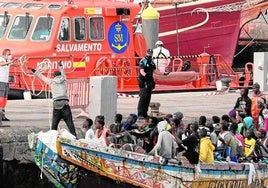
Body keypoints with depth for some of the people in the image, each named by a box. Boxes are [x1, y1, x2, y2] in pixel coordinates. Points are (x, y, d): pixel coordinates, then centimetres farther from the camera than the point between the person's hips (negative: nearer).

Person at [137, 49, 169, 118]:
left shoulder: (152, 62, 16)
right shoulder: (143, 61, -8)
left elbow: (155, 71, 24)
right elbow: (141, 71, -20)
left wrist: (164, 73, 22)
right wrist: (145, 74, -41)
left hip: (150, 82, 8)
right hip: (143, 82, -8)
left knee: (148, 98, 7)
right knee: (143, 97, -14)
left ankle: (145, 113, 12)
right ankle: (140, 114, -15)